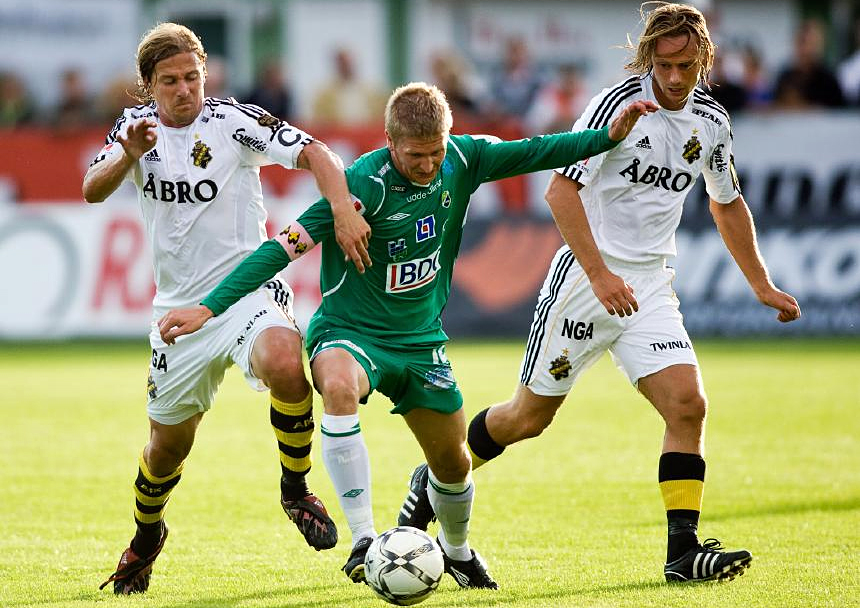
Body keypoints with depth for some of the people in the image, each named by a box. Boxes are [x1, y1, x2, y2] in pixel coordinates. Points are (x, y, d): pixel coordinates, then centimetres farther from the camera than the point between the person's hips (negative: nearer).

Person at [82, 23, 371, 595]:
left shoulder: (232, 119, -10)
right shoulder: (137, 123, 4)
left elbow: (314, 153, -18)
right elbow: (92, 191, -8)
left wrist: (343, 210, -35)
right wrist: (129, 156, -28)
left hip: (247, 285, -4)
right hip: (180, 305, 4)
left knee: (284, 363, -36)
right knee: (169, 441, 11)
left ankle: (296, 489, -13)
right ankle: (147, 536, 42)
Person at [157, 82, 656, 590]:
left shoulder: (461, 160, -8)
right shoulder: (364, 184, -25)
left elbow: (532, 153, 5)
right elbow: (286, 247, -26)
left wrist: (610, 135, -2)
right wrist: (209, 309, -31)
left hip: (421, 339, 5)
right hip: (350, 332, -5)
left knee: (452, 461, 12)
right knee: (340, 387, -39)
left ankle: (457, 549, 45)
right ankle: (363, 540, -36)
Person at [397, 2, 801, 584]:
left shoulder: (711, 121, 5)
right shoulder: (619, 102, -15)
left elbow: (728, 203, 22)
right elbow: (561, 190, -21)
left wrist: (762, 286, 23)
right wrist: (600, 274, -29)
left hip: (650, 288, 5)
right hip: (586, 277, -5)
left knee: (688, 404, -14)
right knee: (530, 415, 4)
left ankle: (683, 551, -12)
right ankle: (433, 482, 29)